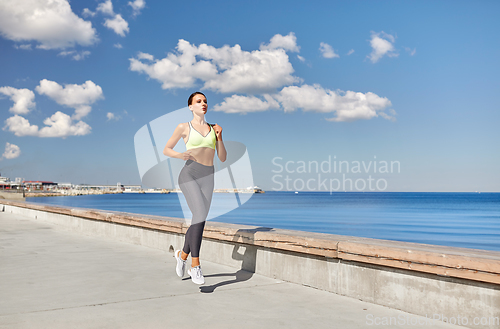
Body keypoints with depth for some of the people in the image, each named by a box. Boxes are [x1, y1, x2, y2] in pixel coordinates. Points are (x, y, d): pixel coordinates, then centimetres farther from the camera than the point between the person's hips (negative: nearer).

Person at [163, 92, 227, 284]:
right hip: (189, 175, -5)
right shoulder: (184, 127, 7)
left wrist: (219, 137, -2)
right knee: (200, 215, -24)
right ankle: (195, 265, -19)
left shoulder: (214, 128, 16)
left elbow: (222, 158, 13)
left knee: (198, 221, 7)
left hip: (207, 178, 5)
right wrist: (180, 156, -8)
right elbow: (166, 150, 12)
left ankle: (183, 254, 34)